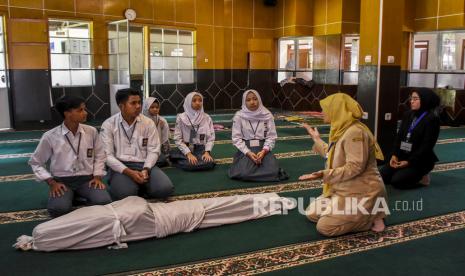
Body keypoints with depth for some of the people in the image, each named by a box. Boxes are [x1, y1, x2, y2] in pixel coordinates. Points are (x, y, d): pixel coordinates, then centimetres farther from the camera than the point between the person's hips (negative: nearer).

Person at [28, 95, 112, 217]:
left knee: (104, 202, -26)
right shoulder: (50, 137, -7)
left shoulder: (92, 131, -1)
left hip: (87, 178, 2)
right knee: (59, 208, -32)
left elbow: (99, 155, 11)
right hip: (62, 181, -2)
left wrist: (97, 176, -1)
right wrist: (52, 182, -6)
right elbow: (36, 163, 4)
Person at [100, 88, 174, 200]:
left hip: (145, 165, 2)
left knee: (165, 188, -24)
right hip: (121, 167, -2)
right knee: (124, 193, -34)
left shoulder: (148, 123, 4)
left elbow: (153, 151, 4)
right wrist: (128, 172, -20)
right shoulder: (108, 125, -2)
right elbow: (107, 155, -7)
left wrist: (145, 169, -16)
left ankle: (141, 185, 6)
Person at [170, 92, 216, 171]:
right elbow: (178, 139, -6)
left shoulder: (206, 118, 4)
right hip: (186, 149, -2)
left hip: (201, 149, 2)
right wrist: (188, 153, -17)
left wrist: (207, 152, -12)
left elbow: (211, 138, 4)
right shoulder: (181, 118, -4)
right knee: (190, 164, -32)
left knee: (209, 163, -29)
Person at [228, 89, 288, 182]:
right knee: (244, 173, -28)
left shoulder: (267, 115, 0)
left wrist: (264, 151, -17)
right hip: (245, 150, -1)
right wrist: (248, 153, -18)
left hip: (263, 149, 1)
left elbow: (271, 136, 0)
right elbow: (236, 138, -5)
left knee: (273, 171, -24)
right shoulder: (239, 116, -4)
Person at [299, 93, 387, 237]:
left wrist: (324, 174, -35)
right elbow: (332, 156, 20)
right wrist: (317, 139, 27)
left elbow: (355, 167, -29)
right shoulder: (342, 130, 8)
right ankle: (361, 214, 14)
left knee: (324, 227, -15)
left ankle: (372, 216, 0)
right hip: (345, 189, 10)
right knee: (312, 213, 9)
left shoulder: (355, 131, -23)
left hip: (362, 192, -10)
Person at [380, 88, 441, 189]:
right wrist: (394, 155, -8)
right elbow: (399, 136, 7)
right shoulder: (407, 115, 8)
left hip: (420, 160, -7)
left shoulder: (432, 119, -13)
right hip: (402, 156, 7)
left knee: (396, 181, -22)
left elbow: (427, 145, -17)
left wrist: (409, 162, -21)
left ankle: (421, 178, 4)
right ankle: (415, 175, 14)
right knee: (382, 176, -7)